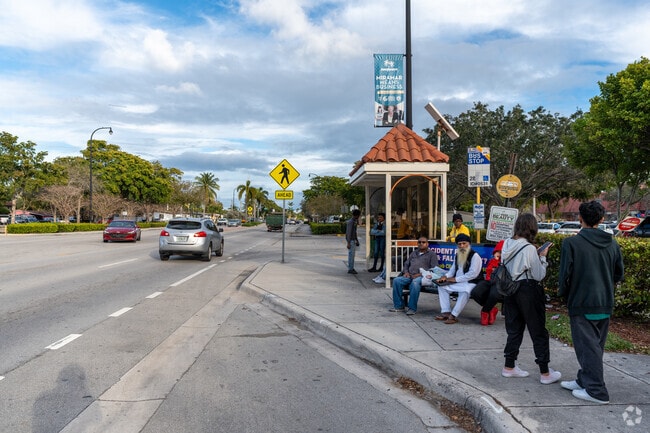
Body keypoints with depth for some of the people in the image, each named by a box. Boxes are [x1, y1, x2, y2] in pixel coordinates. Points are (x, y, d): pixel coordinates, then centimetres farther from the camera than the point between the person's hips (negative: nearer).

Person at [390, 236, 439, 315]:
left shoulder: (432, 254, 12)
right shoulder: (413, 253, 30)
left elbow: (434, 269, 0)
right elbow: (406, 264, 30)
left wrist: (421, 274, -12)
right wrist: (406, 272, 6)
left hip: (422, 276, -5)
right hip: (410, 276, 6)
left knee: (415, 283, -40)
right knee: (396, 280, -23)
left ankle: (412, 308, -30)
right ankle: (399, 306, -16)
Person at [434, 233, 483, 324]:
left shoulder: (475, 256, -12)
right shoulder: (457, 255, 13)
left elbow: (473, 274, -20)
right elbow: (453, 269, 23)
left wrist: (456, 279, -19)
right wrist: (446, 276, 0)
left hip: (471, 283, -8)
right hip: (457, 282, 8)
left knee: (464, 292, -37)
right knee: (442, 286, -5)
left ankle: (453, 316, -32)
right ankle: (446, 312, -8)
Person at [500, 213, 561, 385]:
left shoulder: (507, 245, 0)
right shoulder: (529, 249, -19)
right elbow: (539, 275, -12)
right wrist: (543, 257, 0)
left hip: (510, 289, 6)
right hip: (528, 291, -6)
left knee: (514, 329, 16)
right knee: (539, 332, 7)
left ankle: (509, 367, 23)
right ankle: (545, 373, 15)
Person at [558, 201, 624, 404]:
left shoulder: (571, 243, -15)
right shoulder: (612, 244, 2)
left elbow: (565, 274, -15)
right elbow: (619, 275, 7)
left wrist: (563, 292, 3)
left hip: (582, 304, -6)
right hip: (605, 304, 6)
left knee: (587, 346, 3)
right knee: (596, 346, 17)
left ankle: (596, 391, 9)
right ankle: (584, 380, 30)